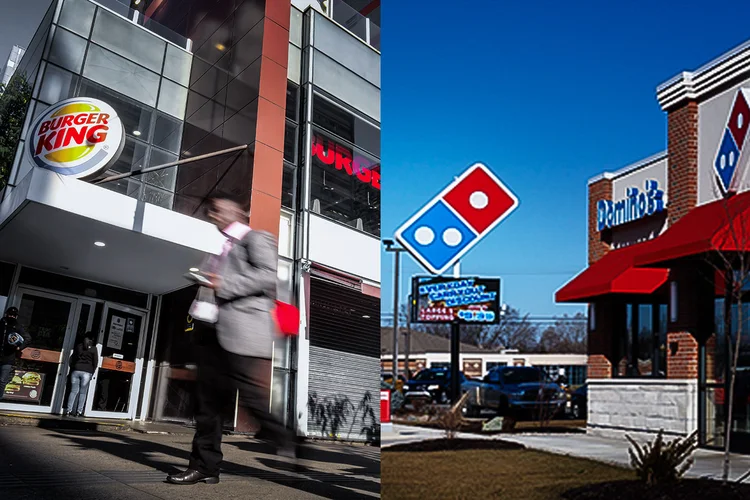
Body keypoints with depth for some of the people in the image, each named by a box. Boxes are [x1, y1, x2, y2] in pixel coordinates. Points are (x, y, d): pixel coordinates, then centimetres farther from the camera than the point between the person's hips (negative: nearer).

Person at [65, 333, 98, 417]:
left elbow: (72, 359, 12)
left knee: (74, 391, 5)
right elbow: (95, 362, 1)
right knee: (83, 392, 3)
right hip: (87, 372, -3)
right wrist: (92, 373, 10)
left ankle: (69, 410, 0)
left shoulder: (78, 346, 10)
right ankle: (79, 411, 2)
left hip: (76, 370, 3)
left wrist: (72, 368, 16)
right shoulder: (93, 348, 1)